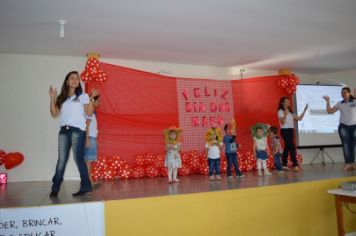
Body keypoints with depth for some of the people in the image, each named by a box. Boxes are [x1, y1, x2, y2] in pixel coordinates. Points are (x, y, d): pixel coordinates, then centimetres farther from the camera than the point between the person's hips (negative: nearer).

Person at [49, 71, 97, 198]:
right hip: (63, 131, 3)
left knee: (78, 158, -7)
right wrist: (52, 98, 3)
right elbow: (54, 114, 11)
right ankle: (55, 188, 7)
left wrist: (91, 98, -9)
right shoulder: (61, 98, 17)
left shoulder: (83, 96, 10)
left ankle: (86, 186, -1)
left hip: (77, 130, -3)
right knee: (61, 159, 1)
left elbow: (89, 113, 1)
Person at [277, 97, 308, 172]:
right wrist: (285, 114, -28)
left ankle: (284, 165, 13)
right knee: (292, 147, -13)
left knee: (287, 147, 8)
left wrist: (305, 110, 7)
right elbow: (282, 122, -16)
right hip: (285, 131, -8)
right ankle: (295, 165, -13)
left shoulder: (290, 112, 18)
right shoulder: (281, 111, -5)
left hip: (290, 130, 8)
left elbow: (299, 118, 11)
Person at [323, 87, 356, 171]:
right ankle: (348, 163, -7)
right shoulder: (339, 104, 8)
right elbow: (330, 111, 4)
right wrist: (328, 101, -4)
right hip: (343, 126, 1)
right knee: (346, 144, -5)